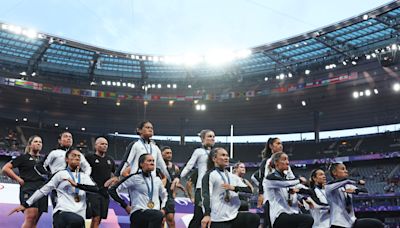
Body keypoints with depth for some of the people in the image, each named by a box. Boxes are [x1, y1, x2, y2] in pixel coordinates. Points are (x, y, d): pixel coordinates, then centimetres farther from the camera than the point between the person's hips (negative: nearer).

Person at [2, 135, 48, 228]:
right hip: (28, 189, -5)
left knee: (34, 221, 3)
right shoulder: (23, 158, 7)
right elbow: (5, 168, 2)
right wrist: (19, 179, -5)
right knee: (31, 216, -23)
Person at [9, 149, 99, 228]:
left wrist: (76, 184, -11)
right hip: (62, 212, -5)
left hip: (79, 215, 5)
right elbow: (43, 190, 7)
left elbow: (96, 189, 0)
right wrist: (26, 204, 4)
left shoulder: (84, 176, 17)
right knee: (77, 221, -38)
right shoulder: (61, 174, 7)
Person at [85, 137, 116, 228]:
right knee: (96, 218, -13)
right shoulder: (90, 158, -1)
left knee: (99, 218, 8)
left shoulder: (110, 160, 16)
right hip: (93, 192, -5)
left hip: (105, 192, 6)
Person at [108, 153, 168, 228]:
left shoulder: (157, 180, 15)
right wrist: (125, 206, -5)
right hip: (138, 213, -6)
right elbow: (112, 190, -3)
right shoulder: (134, 178, -1)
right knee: (158, 215, -36)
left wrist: (163, 208, 18)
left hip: (155, 215, 7)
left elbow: (164, 194, 35)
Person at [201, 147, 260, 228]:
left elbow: (249, 189, 8)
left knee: (254, 218, -15)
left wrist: (234, 188, -12)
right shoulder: (209, 175, -3)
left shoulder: (233, 177, 17)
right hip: (218, 220, -6)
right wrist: (207, 214, -32)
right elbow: (206, 196, -16)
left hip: (234, 215, 6)